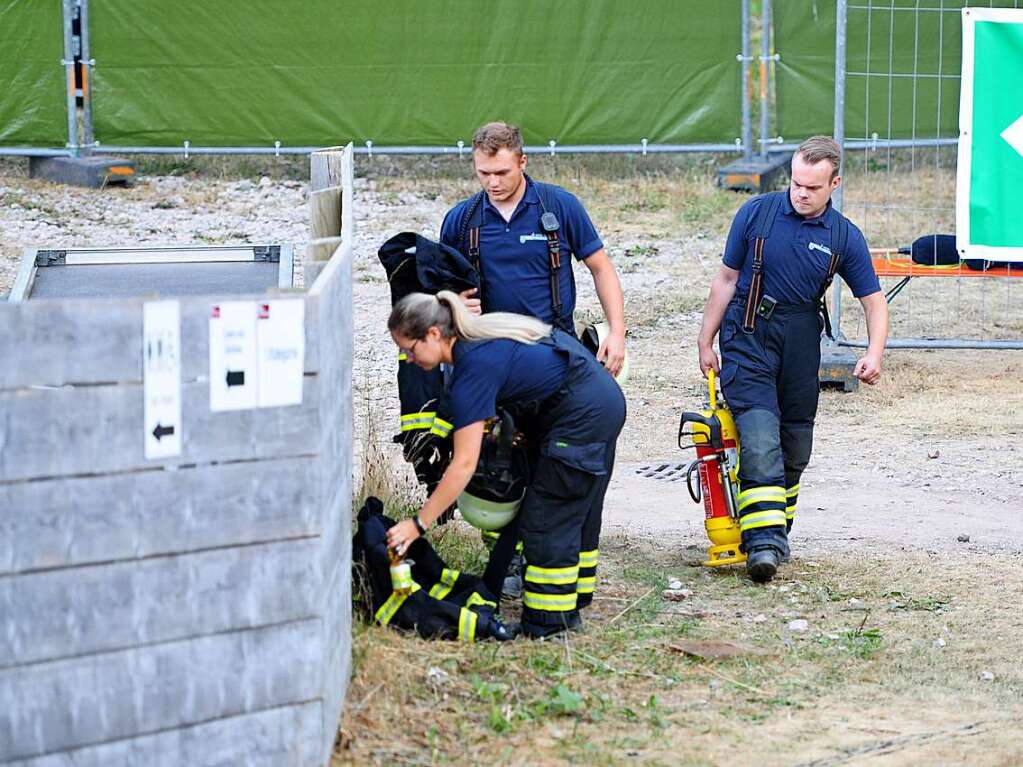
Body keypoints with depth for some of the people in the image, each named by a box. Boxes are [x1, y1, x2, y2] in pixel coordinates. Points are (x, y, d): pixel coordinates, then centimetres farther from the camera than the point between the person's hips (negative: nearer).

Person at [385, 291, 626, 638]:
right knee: (575, 511, 21)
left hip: (581, 416, -10)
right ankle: (576, 593, 33)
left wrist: (418, 524, -21)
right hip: (605, 400, 10)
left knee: (545, 520, -4)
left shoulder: (474, 369, -22)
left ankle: (548, 622, 0)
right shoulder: (480, 334, 5)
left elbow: (464, 465, -23)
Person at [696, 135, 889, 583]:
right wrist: (705, 342, 3)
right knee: (760, 438, -17)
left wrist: (874, 353, -16)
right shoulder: (757, 213, -5)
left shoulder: (845, 238, -1)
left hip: (800, 344, 3)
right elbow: (727, 279, 3)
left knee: (795, 445, 9)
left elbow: (874, 300, 2)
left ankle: (777, 531, 25)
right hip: (748, 337, -3)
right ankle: (762, 541, -23)